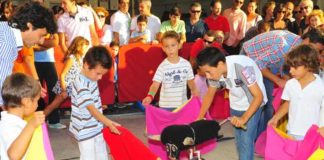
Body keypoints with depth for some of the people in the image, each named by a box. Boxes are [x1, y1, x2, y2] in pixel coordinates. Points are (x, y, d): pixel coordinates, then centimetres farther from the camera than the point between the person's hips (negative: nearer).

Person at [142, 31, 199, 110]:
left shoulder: (186, 64, -3)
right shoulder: (162, 67, -12)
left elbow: (190, 81, 9)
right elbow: (155, 84, -19)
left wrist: (194, 90, -10)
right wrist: (150, 96, -37)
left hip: (182, 104, 3)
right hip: (166, 105, -3)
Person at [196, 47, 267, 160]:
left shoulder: (242, 67, -37)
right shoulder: (215, 70, -18)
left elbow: (259, 96, -29)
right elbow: (209, 95, 0)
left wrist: (244, 118, -35)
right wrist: (200, 118, -4)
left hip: (253, 104, -6)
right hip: (236, 104, 6)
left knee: (246, 140, -11)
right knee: (239, 140, 14)